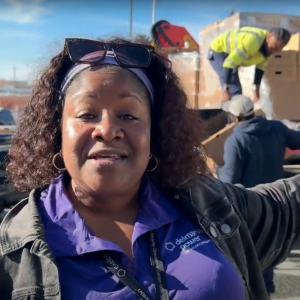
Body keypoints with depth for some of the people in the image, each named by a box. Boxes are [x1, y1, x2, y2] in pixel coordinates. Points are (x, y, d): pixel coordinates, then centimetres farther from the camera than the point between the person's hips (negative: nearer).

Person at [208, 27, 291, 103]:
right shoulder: (252, 41, -38)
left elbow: (261, 67, 4)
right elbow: (229, 63, -40)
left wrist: (256, 90, 3)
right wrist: (226, 91, -41)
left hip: (231, 53, 9)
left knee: (236, 90, 16)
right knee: (235, 91, -19)